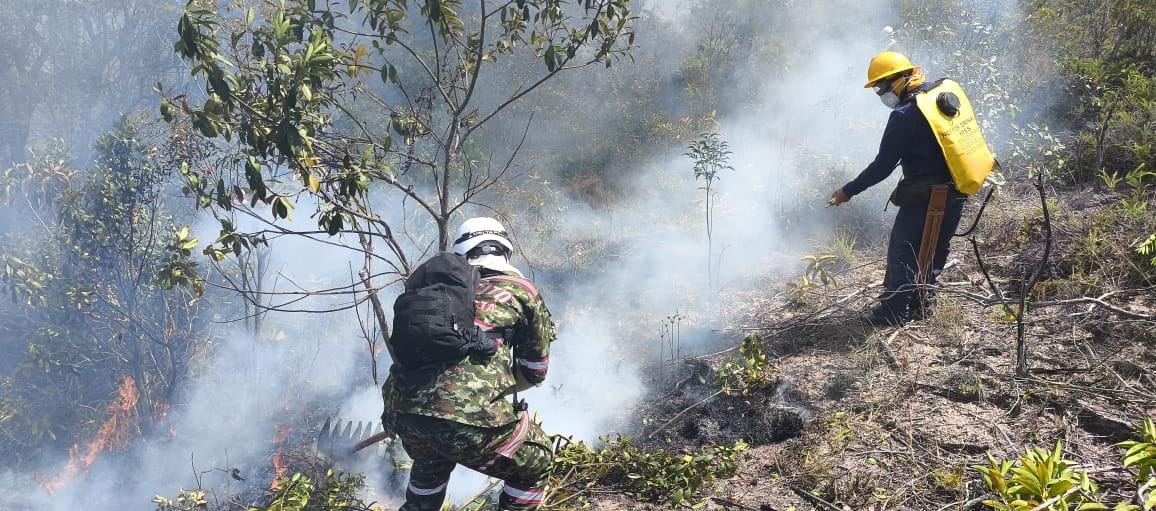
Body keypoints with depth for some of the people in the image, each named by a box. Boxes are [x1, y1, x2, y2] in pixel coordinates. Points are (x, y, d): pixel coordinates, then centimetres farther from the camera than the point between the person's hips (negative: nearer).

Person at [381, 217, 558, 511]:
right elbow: (535, 372, 22)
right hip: (470, 416, -5)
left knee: (431, 462, 39)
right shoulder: (521, 289, 14)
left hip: (402, 408, 5)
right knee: (536, 464, 23)